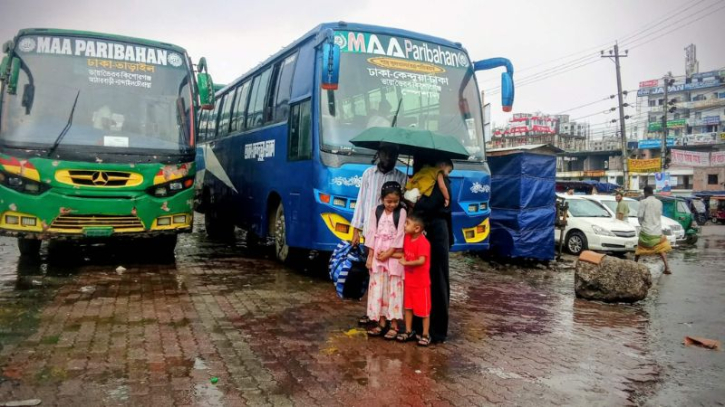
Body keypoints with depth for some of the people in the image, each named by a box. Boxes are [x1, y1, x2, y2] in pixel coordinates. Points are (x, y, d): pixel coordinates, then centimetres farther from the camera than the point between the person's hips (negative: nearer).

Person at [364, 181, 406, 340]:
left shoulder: (402, 212, -4)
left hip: (394, 256, -3)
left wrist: (388, 253, -13)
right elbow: (371, 233, 2)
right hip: (377, 255, 3)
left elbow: (400, 236, -8)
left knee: (393, 289, 1)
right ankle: (382, 322, 16)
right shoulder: (377, 211, 3)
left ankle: (393, 325, 8)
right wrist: (370, 256, -1)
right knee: (378, 288, 6)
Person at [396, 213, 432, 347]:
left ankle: (426, 335, 17)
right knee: (408, 306, 16)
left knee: (424, 309, 5)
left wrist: (405, 263, -22)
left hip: (421, 282, -8)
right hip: (408, 280, 8)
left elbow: (421, 261, -32)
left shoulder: (423, 242, -24)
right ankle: (409, 331, 28)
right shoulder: (407, 238, 1)